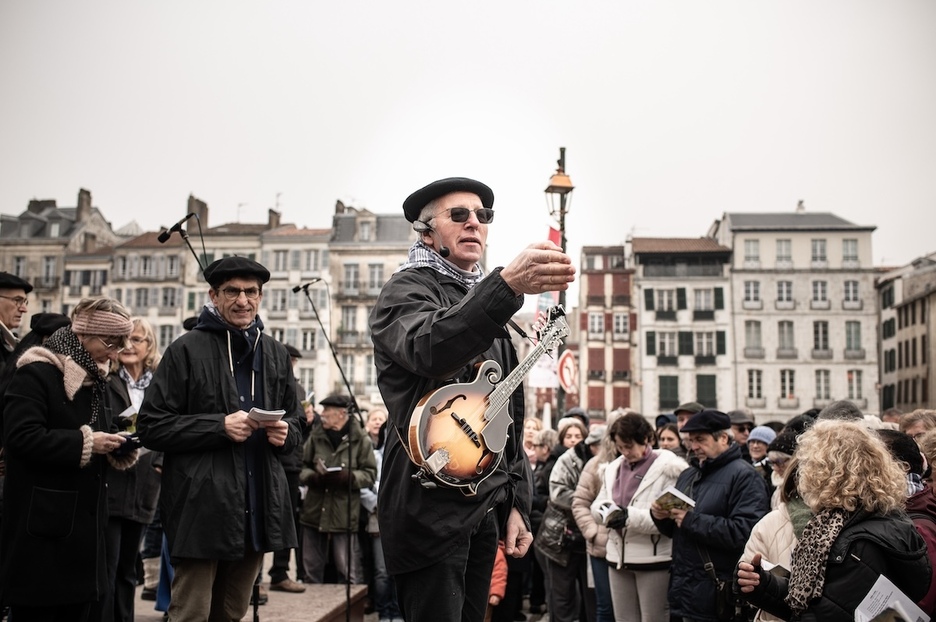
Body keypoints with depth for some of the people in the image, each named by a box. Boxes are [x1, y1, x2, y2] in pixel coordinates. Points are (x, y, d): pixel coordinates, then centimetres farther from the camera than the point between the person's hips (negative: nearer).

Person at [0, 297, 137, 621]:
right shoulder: (36, 373, -11)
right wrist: (85, 443, -22)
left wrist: (116, 444, -1)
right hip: (44, 522, -8)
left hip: (84, 519, 8)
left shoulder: (95, 378, 15)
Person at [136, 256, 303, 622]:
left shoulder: (276, 354, 13)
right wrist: (220, 426, -17)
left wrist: (285, 433, -3)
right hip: (202, 507, -5)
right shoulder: (186, 350, -3)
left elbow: (296, 422, 21)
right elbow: (151, 427, -6)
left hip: (258, 509, 5)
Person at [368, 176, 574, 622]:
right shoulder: (407, 289, -4)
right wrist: (508, 285, -43)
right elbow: (430, 348, -30)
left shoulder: (486, 303, 20)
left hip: (484, 508, 8)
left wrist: (516, 504, 14)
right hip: (429, 506, -7)